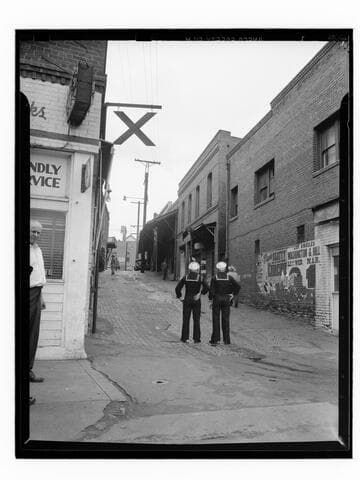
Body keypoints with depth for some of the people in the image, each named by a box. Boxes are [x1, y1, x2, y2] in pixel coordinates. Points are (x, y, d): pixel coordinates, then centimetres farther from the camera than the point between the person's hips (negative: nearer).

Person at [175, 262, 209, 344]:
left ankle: (185, 338, 9)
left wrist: (179, 297, 4)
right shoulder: (200, 278, -5)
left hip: (187, 300, 1)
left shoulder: (185, 277, -2)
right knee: (196, 320, 6)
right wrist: (200, 293, -1)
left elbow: (177, 288, -4)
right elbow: (207, 288, -13)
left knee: (186, 319, 7)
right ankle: (196, 338, 7)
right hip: (196, 300, -1)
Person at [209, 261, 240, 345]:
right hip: (226, 299, 2)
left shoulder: (214, 278, -6)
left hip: (217, 299, -2)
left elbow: (211, 290, -10)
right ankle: (226, 340, 11)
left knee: (216, 319, 5)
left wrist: (211, 300, -4)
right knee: (226, 319, 7)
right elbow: (238, 286, -4)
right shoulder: (229, 277, 0)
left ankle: (215, 339, 4)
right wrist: (233, 294, 4)